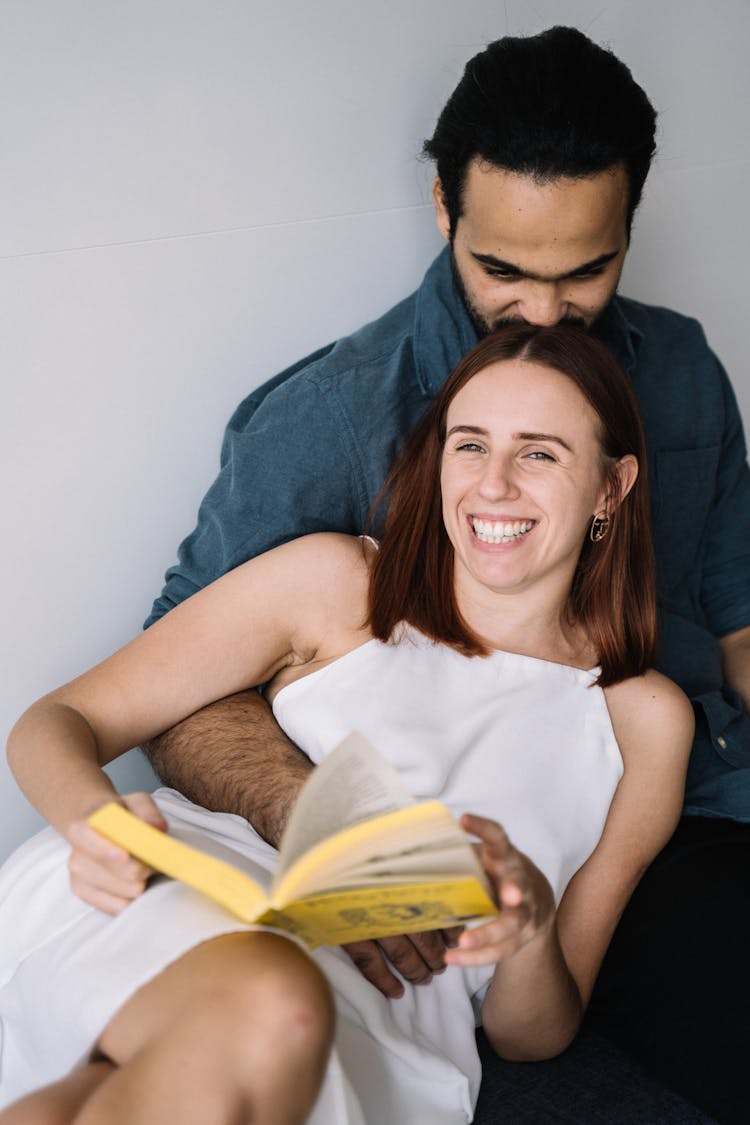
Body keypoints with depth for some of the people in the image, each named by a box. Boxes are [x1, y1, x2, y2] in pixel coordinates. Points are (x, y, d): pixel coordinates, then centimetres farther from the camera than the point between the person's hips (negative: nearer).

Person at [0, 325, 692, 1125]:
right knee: (270, 1007, -39)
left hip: (378, 1050, 1)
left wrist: (535, 927, -9)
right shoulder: (339, 585, 10)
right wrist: (93, 819, -16)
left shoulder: (643, 719, 14)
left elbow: (534, 1038, 15)